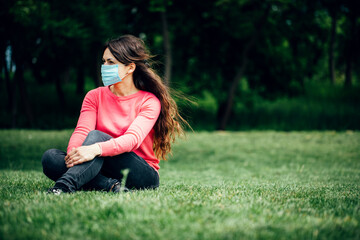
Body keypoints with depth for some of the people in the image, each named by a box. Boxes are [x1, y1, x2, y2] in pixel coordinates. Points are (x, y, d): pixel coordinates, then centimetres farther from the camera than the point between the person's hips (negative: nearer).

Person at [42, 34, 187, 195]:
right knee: (50, 157, -21)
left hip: (143, 176, -4)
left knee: (96, 136, -30)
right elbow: (81, 131, -6)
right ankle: (113, 187, -35)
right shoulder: (94, 96, 10)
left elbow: (133, 139, -22)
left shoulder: (149, 101, -4)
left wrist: (96, 149, -41)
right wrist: (73, 153, -31)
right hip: (104, 173, 5)